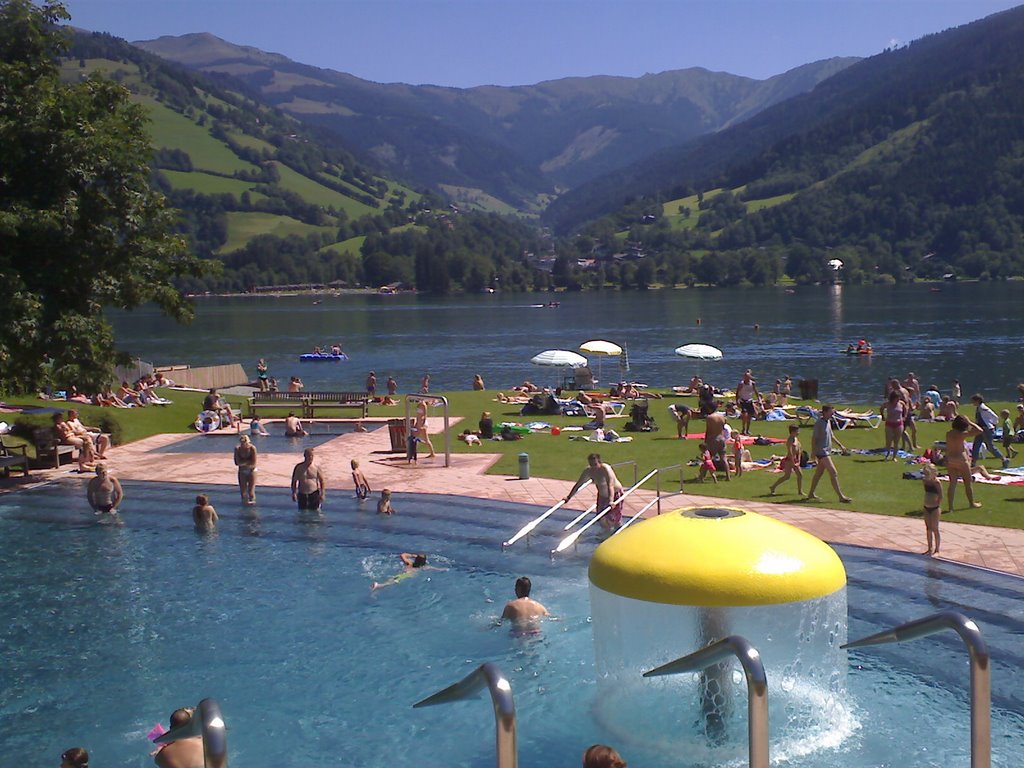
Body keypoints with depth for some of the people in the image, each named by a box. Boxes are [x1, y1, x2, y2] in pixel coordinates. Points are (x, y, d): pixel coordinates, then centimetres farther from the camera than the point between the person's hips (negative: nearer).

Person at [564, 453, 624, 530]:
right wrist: (568, 497, -9)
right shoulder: (588, 471, -17)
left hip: (615, 494, -6)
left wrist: (611, 501, -57)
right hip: (602, 495, 6)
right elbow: (578, 484, -7)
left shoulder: (606, 469, -33)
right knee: (601, 517, 8)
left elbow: (610, 486, -44)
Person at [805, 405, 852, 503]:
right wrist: (813, 452, -19)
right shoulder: (819, 423, -15)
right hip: (822, 451, -9)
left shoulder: (828, 422, 13)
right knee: (834, 473, -11)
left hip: (827, 451, 9)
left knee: (819, 473, 15)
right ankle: (841, 496, -11)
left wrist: (840, 445, 24)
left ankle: (811, 494, 24)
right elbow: (814, 438, -16)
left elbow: (831, 436, 25)